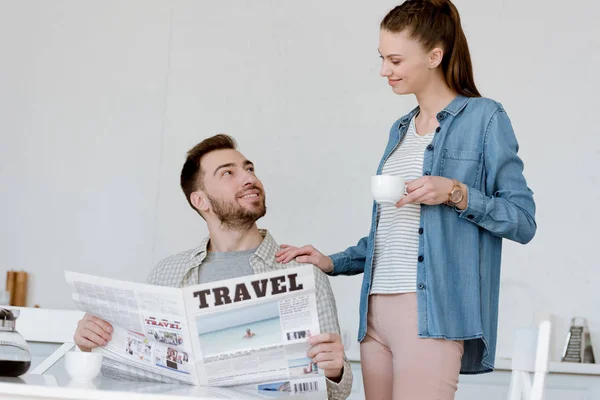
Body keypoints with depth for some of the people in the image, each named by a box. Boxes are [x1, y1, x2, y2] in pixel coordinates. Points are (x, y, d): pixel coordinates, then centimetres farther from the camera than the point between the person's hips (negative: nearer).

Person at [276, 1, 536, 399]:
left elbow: (523, 222, -4)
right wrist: (331, 263, 15)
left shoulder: (483, 118, 0)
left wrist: (457, 194, -16)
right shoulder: (401, 130, 21)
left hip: (430, 316, -7)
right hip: (377, 310, 7)